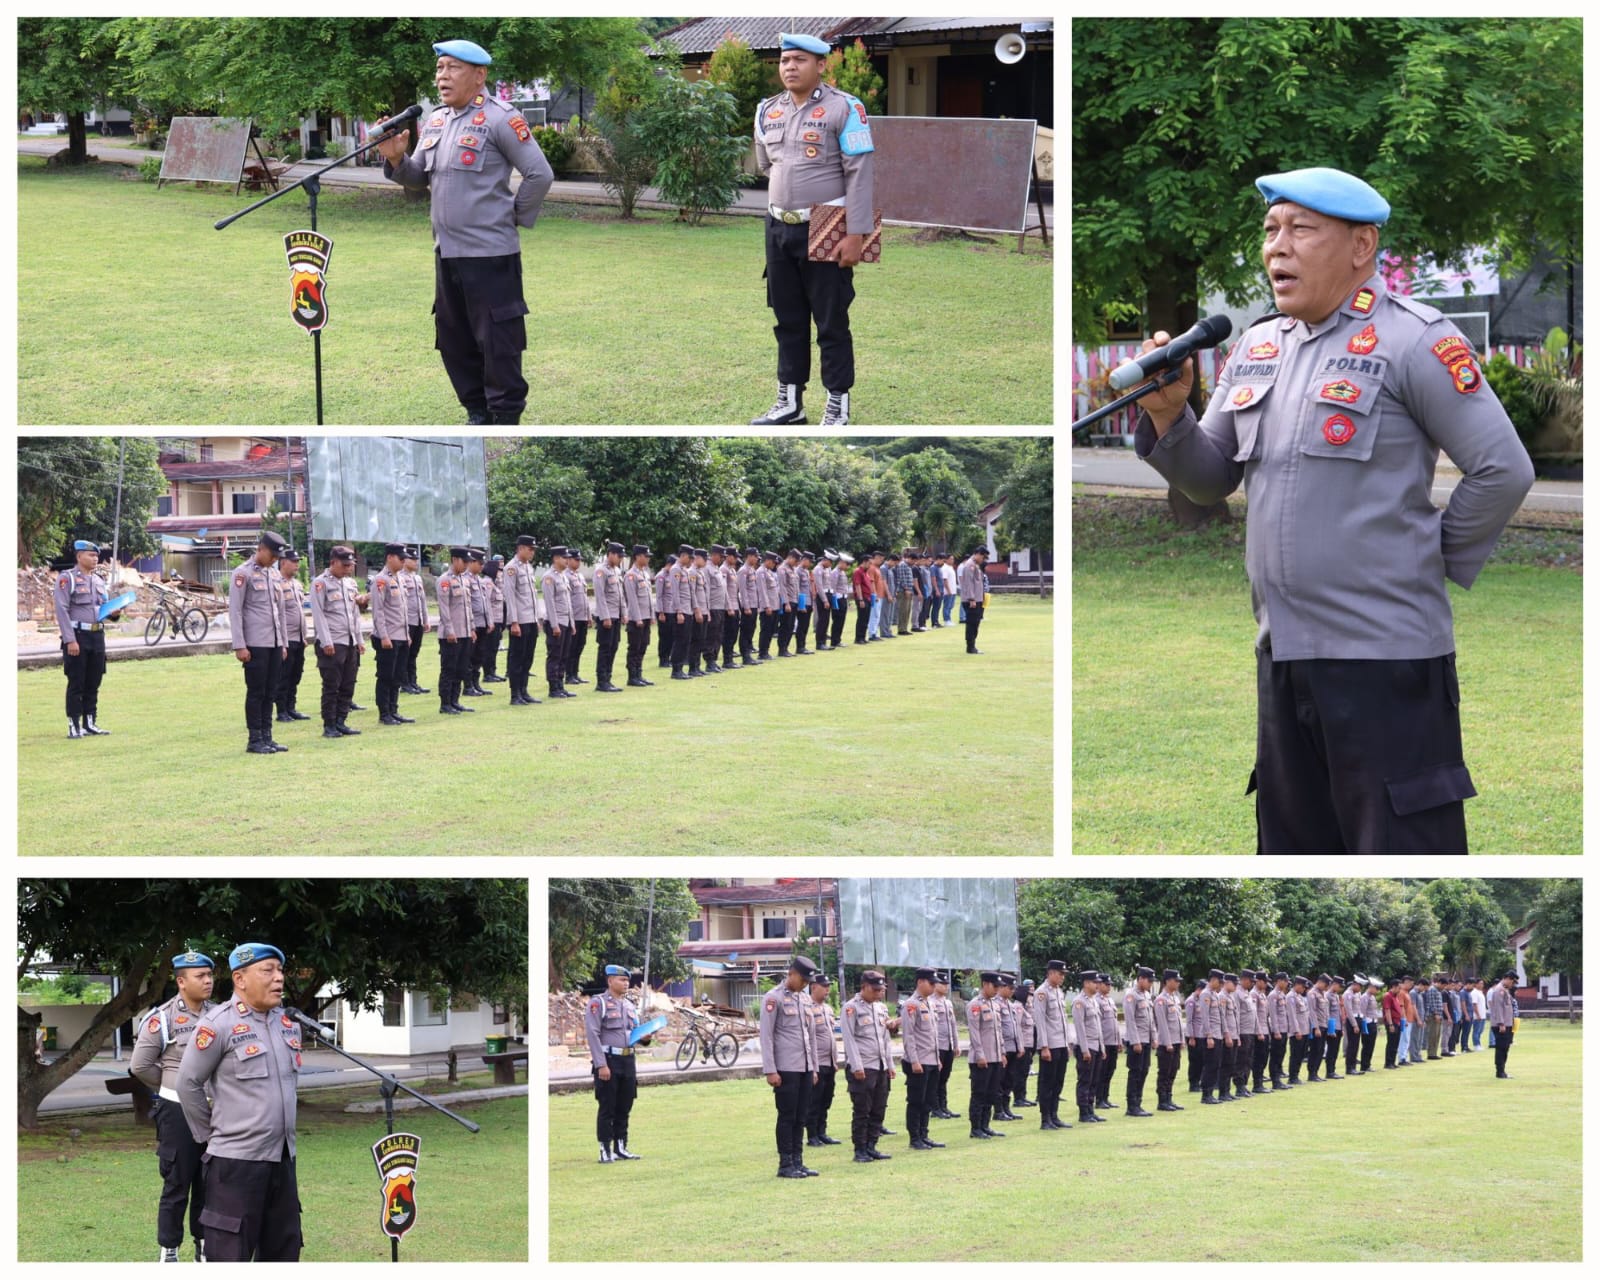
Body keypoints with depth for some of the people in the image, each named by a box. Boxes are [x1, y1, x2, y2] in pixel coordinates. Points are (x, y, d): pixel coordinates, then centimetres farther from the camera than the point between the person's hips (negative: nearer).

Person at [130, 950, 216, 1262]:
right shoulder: (163, 1018, -10)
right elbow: (140, 1066, -5)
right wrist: (175, 1087, 5)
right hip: (178, 1111, -4)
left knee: (209, 1183, 10)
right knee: (176, 1184, 0)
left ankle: (204, 1246, 20)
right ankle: (168, 1251, 8)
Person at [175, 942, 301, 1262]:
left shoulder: (289, 1025, 8)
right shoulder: (219, 1025, -13)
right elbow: (188, 1084, -8)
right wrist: (210, 1135, -1)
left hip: (283, 1159, 7)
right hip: (236, 1161, -7)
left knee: (283, 1252, 12)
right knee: (230, 1256, -4)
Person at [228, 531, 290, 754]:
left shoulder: (273, 575, 16)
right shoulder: (243, 574, -6)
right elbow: (235, 611, -10)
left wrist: (284, 643, 18)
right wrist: (239, 646, -15)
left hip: (275, 644, 7)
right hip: (255, 644, -7)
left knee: (269, 693, 8)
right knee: (256, 693, -3)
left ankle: (267, 738, 12)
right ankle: (255, 741, 1)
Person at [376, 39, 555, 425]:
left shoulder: (498, 118, -11)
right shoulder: (435, 121, 13)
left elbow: (540, 174, -12)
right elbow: (420, 178, 17)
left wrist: (514, 217, -6)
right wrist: (396, 159, -2)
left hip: (490, 253, -8)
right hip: (447, 251, 8)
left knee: (497, 342, -3)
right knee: (453, 339, 14)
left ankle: (506, 418, 5)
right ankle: (477, 412, 25)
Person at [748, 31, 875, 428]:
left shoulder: (843, 108, -10)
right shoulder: (768, 112, 8)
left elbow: (859, 172, -13)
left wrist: (856, 234, -17)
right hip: (779, 228, 6)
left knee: (831, 322, 0)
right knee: (787, 320, 12)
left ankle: (838, 408, 6)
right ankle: (789, 403, 20)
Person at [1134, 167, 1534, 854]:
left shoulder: (1413, 340, -10)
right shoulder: (1256, 347, 13)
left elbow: (1503, 469, -10)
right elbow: (1211, 479, 13)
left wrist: (1437, 563, -4)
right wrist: (1169, 416, -5)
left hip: (1385, 659, -8)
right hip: (1283, 653, 8)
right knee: (1293, 849, 15)